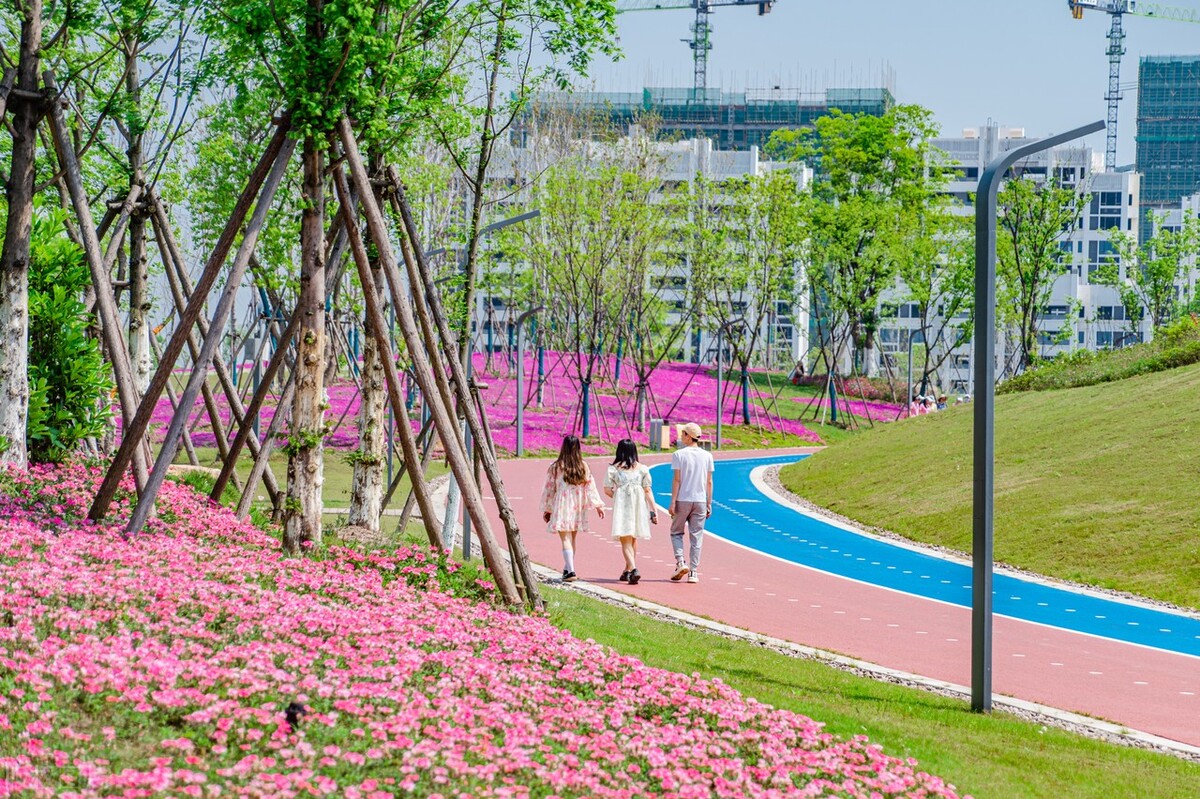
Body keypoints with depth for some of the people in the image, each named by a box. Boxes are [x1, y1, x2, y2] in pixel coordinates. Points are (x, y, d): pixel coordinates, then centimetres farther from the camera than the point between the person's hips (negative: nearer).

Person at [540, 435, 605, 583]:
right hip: (578, 507, 4)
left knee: (565, 539, -6)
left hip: (561, 506, -4)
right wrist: (598, 505, 9)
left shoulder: (556, 467, -6)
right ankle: (567, 569, 28)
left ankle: (570, 571, -18)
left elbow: (549, 489, 0)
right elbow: (590, 487, 2)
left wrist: (546, 509, 9)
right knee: (572, 538, 17)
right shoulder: (583, 467, 0)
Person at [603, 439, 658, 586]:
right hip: (638, 506, 3)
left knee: (626, 541, -3)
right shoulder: (642, 468, 6)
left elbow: (607, 489, -3)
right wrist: (653, 510, 5)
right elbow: (648, 491, 3)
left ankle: (634, 569, -24)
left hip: (622, 506, -3)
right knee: (633, 539, 20)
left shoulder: (614, 468, 1)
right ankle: (627, 571, 30)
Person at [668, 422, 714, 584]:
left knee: (676, 532, 12)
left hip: (683, 500, -3)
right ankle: (693, 572, 3)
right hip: (700, 500, 3)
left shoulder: (679, 455, -6)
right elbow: (709, 482, 6)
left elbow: (676, 480, -9)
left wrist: (673, 502, -7)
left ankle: (680, 562, -6)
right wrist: (709, 504, 11)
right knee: (696, 536, 5)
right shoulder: (707, 456, 5)